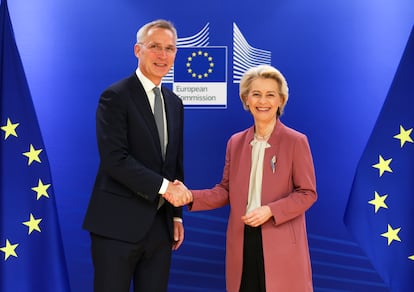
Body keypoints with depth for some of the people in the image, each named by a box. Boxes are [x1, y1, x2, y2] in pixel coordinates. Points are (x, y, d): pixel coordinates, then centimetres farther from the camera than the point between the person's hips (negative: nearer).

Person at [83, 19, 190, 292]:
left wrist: (177, 215, 13)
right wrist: (163, 186, -17)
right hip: (119, 225, -6)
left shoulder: (175, 103, 13)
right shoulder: (115, 96, -8)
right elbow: (115, 159, -18)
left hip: (160, 225, 6)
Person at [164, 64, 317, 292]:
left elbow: (307, 193, -4)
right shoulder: (235, 142, 9)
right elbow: (226, 190, 9)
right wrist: (191, 197, -6)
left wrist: (270, 210, -17)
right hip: (242, 243, 4)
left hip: (282, 245, -3)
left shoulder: (296, 141, -4)